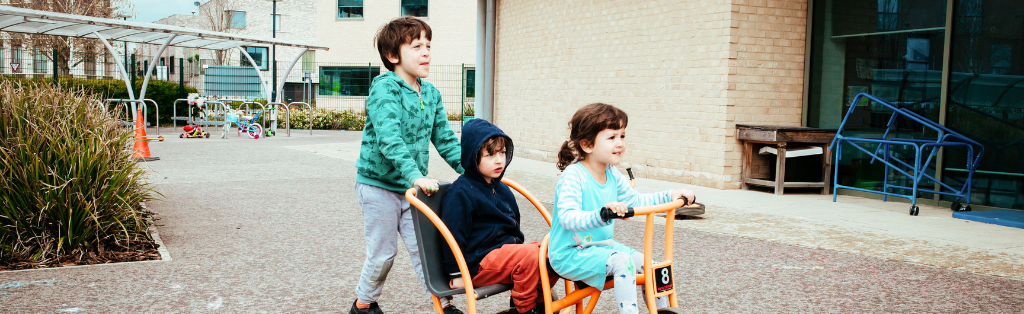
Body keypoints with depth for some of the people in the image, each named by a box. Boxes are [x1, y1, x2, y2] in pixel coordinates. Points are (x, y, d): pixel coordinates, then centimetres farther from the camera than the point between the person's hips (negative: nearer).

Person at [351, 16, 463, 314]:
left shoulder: (431, 93, 5)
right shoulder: (385, 88, -18)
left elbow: (445, 138, 8)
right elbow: (388, 138, -31)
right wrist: (415, 175, -41)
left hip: (412, 187, 6)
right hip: (378, 184, -5)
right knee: (383, 253, 6)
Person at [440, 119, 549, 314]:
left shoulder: (502, 190, 16)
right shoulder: (460, 192, -12)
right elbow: (454, 236, -12)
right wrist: (457, 274, -12)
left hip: (507, 248, 9)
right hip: (479, 262, -9)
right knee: (530, 255, -29)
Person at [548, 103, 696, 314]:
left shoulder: (613, 175, 4)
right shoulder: (573, 175, -21)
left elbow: (635, 201, 17)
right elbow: (567, 217, -34)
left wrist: (669, 196, 5)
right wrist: (601, 215, -51)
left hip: (601, 246, 8)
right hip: (571, 254, -8)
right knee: (622, 261, -28)